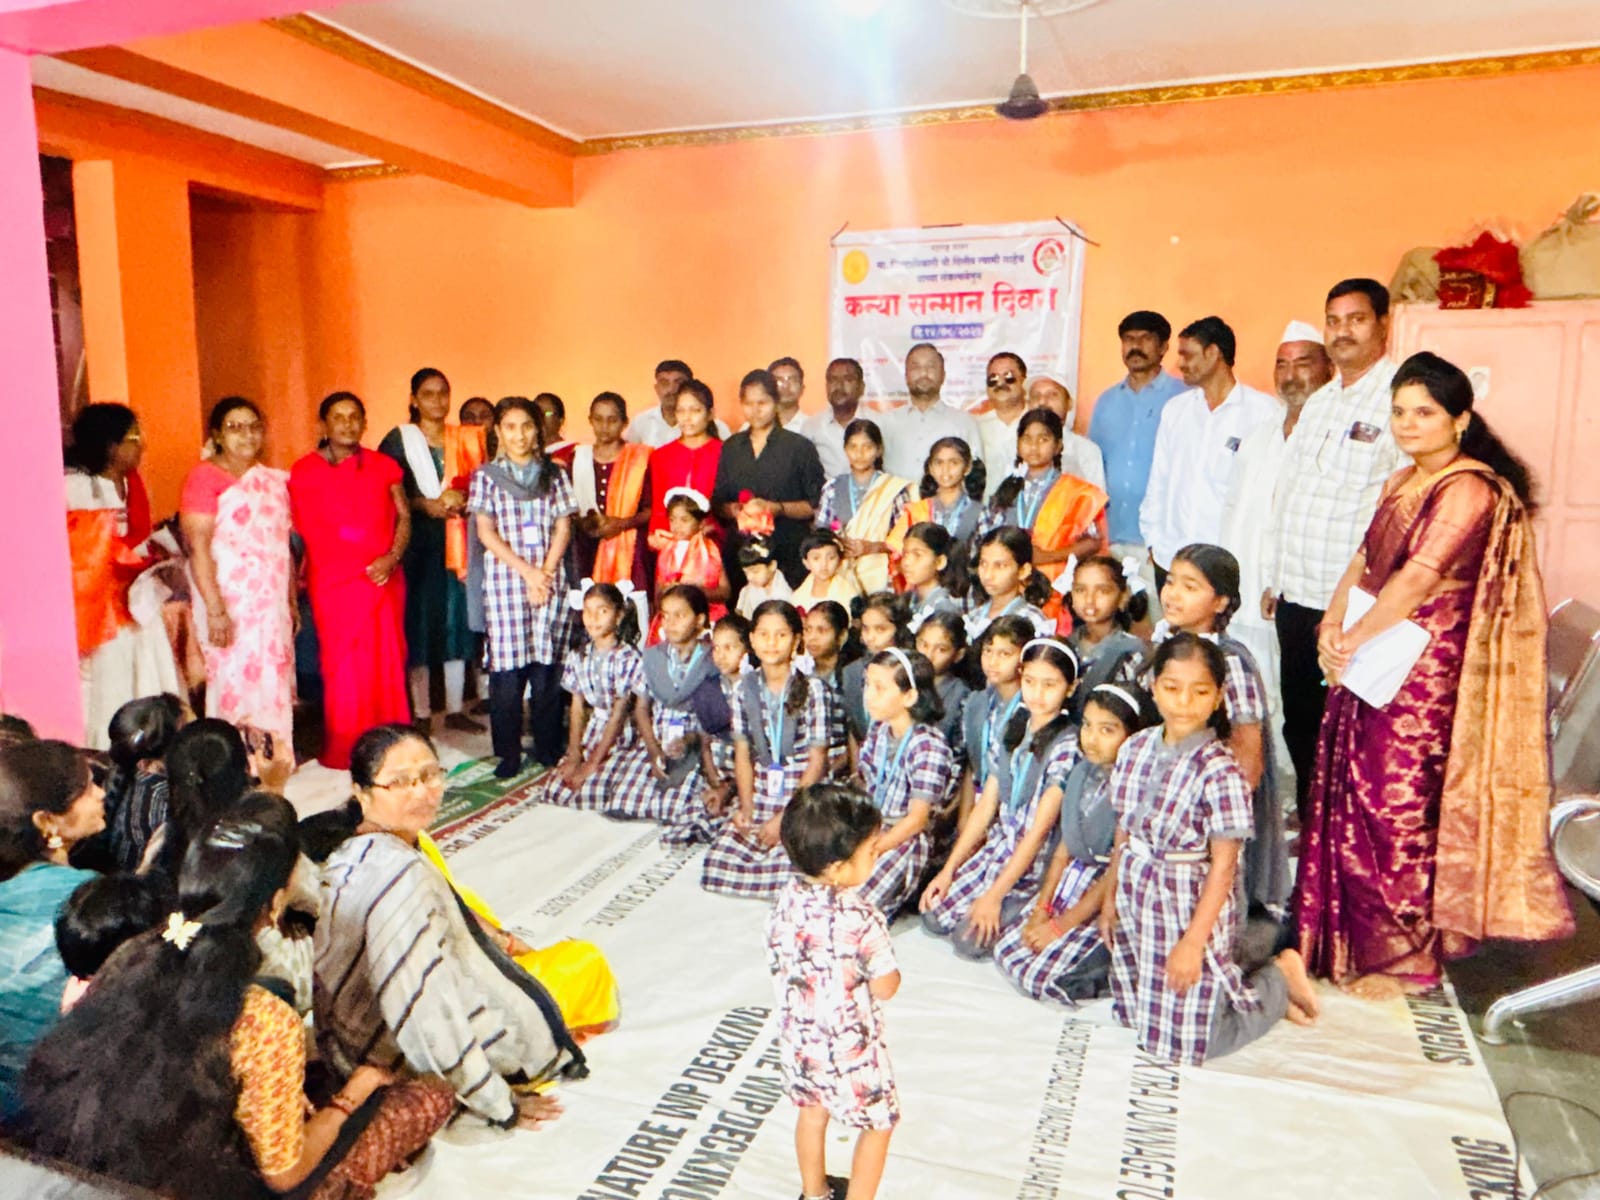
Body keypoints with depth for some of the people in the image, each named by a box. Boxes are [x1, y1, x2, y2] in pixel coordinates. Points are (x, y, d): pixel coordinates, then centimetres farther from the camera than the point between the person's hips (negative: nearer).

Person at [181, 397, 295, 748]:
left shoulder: (274, 479, 14)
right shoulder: (205, 477, -6)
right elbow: (198, 546, -13)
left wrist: (292, 600, 13)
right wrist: (215, 609, -20)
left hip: (272, 605, 6)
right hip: (231, 604, -6)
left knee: (275, 689, 8)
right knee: (234, 686, -5)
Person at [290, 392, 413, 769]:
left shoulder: (384, 466, 6)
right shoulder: (304, 471, 3)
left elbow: (403, 516, 8)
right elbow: (296, 530, 5)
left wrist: (393, 557, -7)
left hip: (382, 579, 2)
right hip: (332, 583, -1)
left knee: (388, 663, 4)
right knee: (342, 667, 1)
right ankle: (343, 750, 15)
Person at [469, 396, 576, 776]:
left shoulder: (553, 474, 11)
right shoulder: (486, 476, 7)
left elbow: (563, 528, 5)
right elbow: (486, 532, -1)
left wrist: (544, 573, -8)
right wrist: (526, 570, -9)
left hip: (550, 579, 1)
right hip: (504, 579, -1)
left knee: (547, 665, 2)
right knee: (506, 666, -2)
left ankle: (549, 749, 12)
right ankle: (508, 754, 7)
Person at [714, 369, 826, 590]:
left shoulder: (800, 447, 4)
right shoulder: (731, 448, 16)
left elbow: (816, 505, -1)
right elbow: (717, 503, 17)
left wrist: (777, 508, -14)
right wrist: (733, 510, -5)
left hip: (788, 555, -3)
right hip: (739, 553, 3)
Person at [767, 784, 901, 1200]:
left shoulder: (786, 899, -13)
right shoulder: (862, 919, -31)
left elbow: (779, 964, 1)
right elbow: (885, 988, -20)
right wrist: (889, 968, -1)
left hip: (797, 1037, 7)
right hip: (849, 1047, -6)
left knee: (812, 1111, 29)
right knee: (878, 1124, 19)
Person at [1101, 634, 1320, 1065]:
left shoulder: (1219, 770, -21)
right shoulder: (1135, 748, -3)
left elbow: (1223, 865, -18)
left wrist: (1193, 941, -18)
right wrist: (1110, 897, 10)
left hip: (1191, 905, -6)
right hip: (1135, 898, 6)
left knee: (1185, 1040, 4)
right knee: (1135, 1014, 18)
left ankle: (1278, 981, 24)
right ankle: (1238, 987, 35)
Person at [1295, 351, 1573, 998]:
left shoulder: (1469, 488, -14)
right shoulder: (1402, 482, 15)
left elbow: (1419, 579, -21)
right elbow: (1363, 561, 11)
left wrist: (1353, 641, -15)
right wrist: (1332, 624, -4)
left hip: (1424, 671, -8)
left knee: (1397, 805, 0)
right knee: (1349, 794, 12)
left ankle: (1399, 951, 17)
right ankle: (1348, 937, 27)